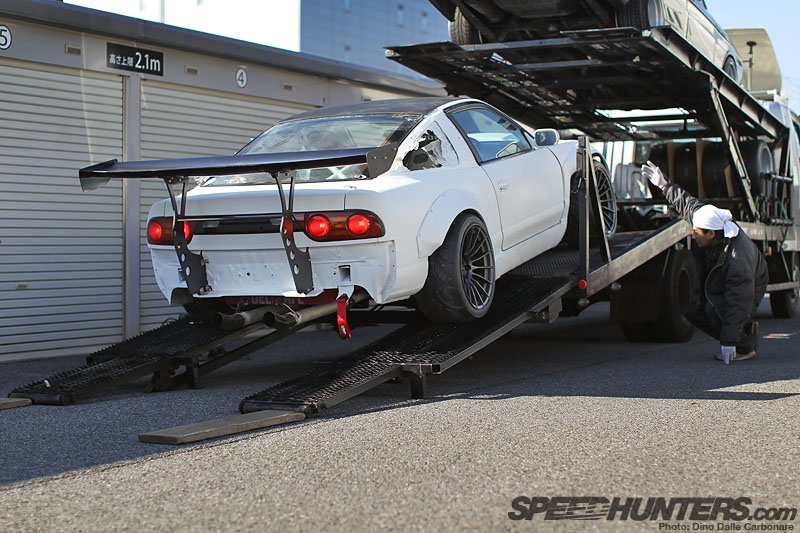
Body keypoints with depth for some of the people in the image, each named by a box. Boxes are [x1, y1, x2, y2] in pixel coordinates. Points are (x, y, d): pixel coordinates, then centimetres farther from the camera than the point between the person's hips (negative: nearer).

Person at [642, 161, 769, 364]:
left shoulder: (736, 263, -42)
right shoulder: (716, 223, -21)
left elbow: (737, 307, -40)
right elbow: (689, 204, -2)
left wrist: (728, 342, -38)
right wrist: (664, 185, 6)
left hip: (749, 290, -9)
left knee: (714, 309, -32)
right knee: (693, 312, 1)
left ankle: (745, 347, -11)